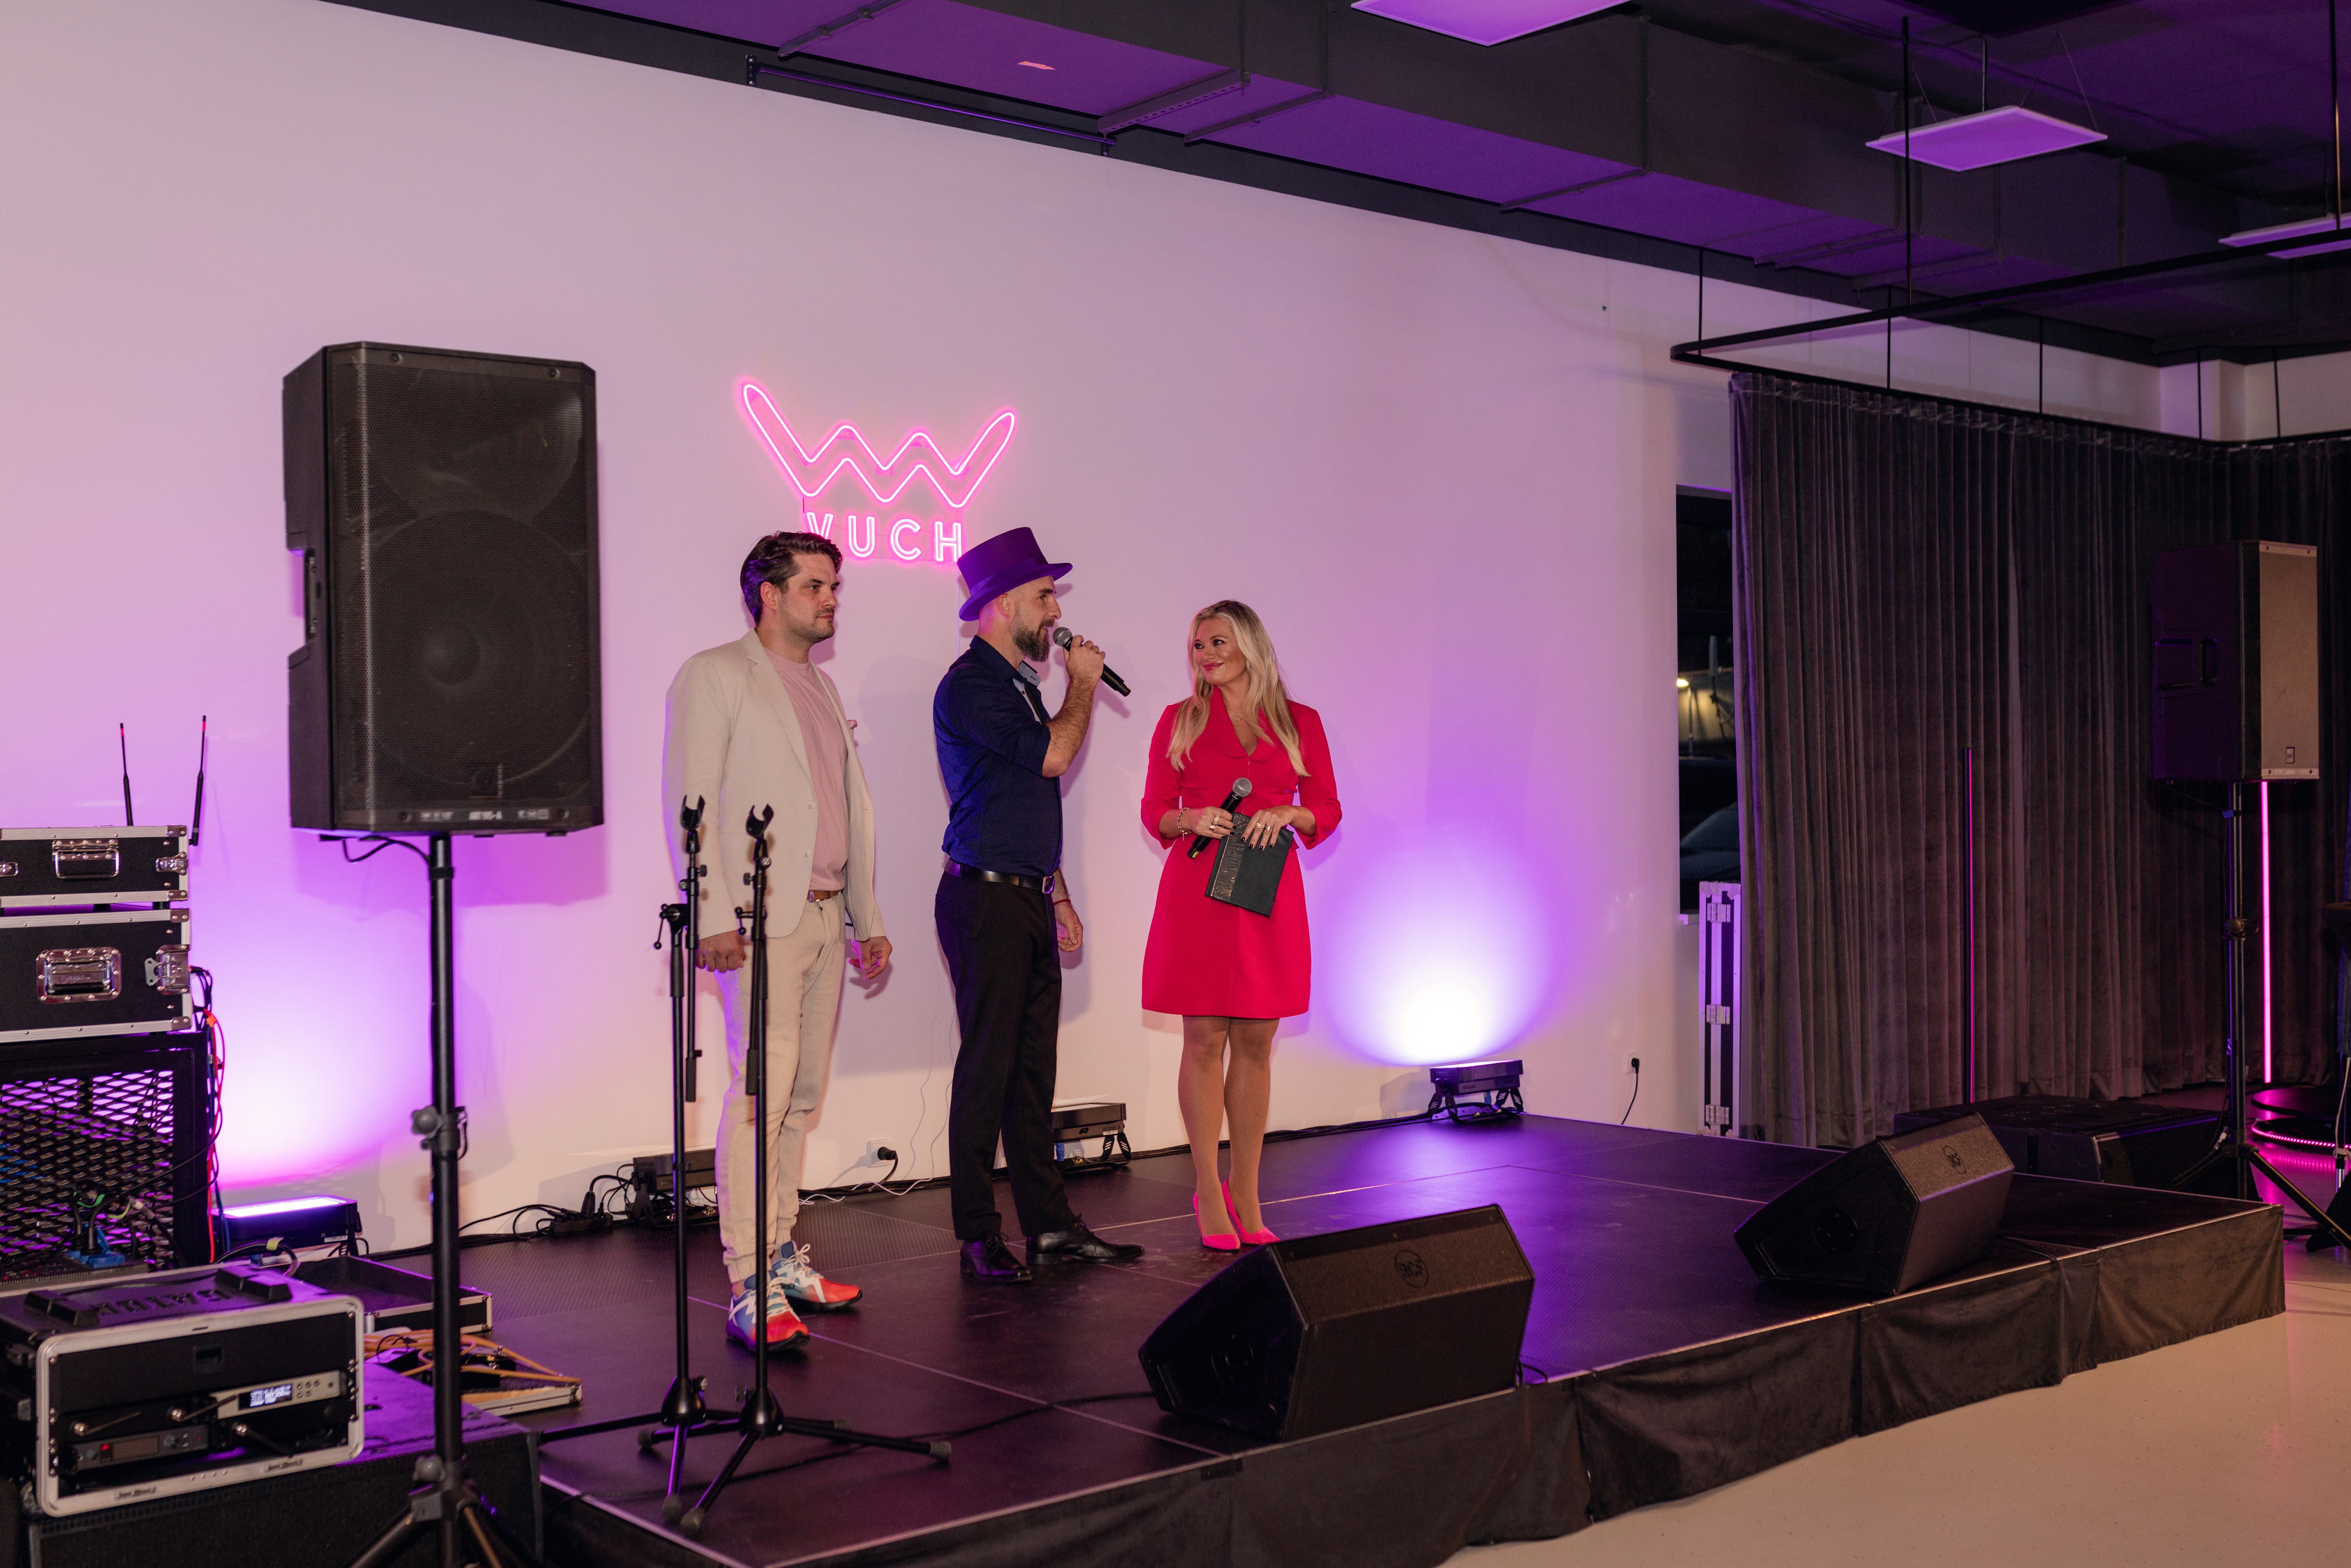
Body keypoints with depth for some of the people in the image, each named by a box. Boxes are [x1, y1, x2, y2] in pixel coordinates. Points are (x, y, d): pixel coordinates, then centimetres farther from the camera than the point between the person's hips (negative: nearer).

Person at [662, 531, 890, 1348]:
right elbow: (689, 799, -9)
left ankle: (783, 1256, 19)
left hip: (826, 915, 7)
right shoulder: (716, 675, -1)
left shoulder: (823, 688, 21)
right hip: (761, 919, -7)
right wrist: (714, 916, -18)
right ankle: (749, 1289, -10)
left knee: (802, 1095, 9)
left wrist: (868, 918, 19)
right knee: (762, 1089, -12)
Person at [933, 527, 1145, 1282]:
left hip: (1029, 898, 9)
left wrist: (1058, 895, 20)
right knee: (987, 1069, -3)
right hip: (986, 899, -9)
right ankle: (978, 1234, 4)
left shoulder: (1021, 683, 18)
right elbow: (1052, 756, -20)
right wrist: (1083, 686, -4)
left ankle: (1049, 1222, 16)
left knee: (1034, 1068, 10)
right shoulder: (969, 687, -11)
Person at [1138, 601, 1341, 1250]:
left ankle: (1245, 1196, 12)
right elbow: (1154, 810, 7)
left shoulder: (1300, 722, 8)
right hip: (1197, 892, -1)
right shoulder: (1180, 720, 6)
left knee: (1256, 1044, 5)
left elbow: (1327, 809, 8)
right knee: (1205, 1041, -1)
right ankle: (1208, 1192, 8)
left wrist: (1288, 814, -11)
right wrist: (1192, 819, -13)